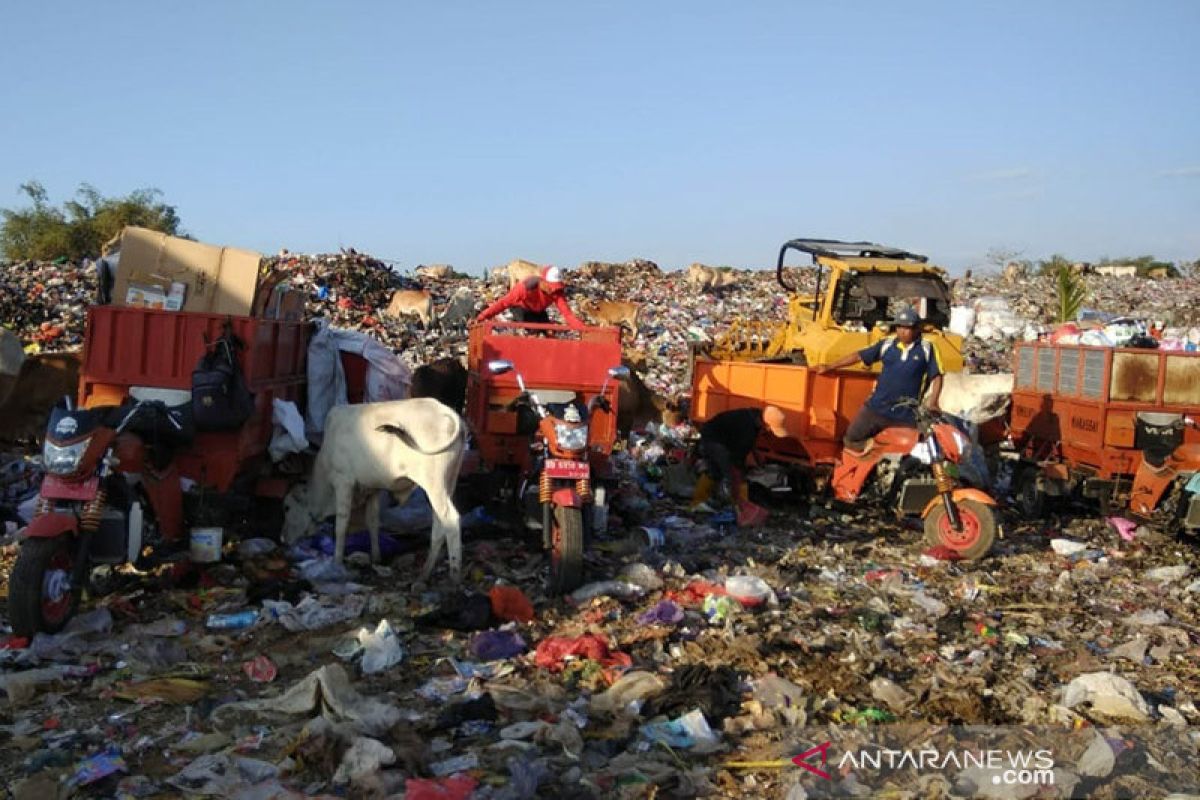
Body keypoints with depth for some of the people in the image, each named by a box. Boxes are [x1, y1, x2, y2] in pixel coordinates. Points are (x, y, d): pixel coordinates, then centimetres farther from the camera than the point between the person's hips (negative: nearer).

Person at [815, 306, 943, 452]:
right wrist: (829, 367, 3)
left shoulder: (927, 349, -2)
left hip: (907, 414, -3)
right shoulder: (887, 344, 4)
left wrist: (933, 400, -17)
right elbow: (858, 356, 6)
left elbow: (937, 376, -2)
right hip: (877, 407, 3)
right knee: (852, 438, 5)